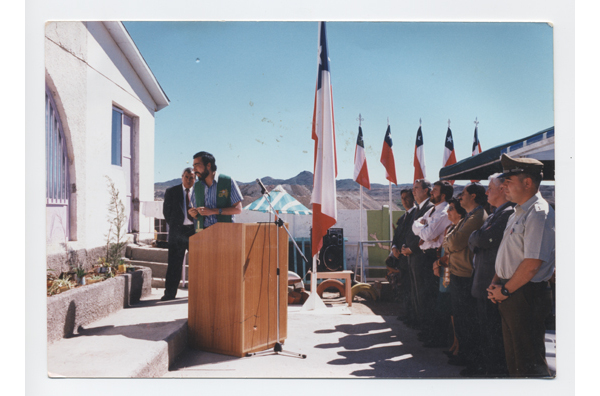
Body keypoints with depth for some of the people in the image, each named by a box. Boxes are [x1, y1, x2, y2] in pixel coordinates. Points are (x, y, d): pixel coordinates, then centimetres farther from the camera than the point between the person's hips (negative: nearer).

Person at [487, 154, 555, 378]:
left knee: (530, 363, 1)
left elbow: (533, 263, -24)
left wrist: (505, 290, -14)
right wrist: (497, 282, 7)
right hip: (510, 295, 10)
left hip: (526, 296, -10)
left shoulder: (539, 213, -18)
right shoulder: (519, 212, 14)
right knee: (513, 356, 18)